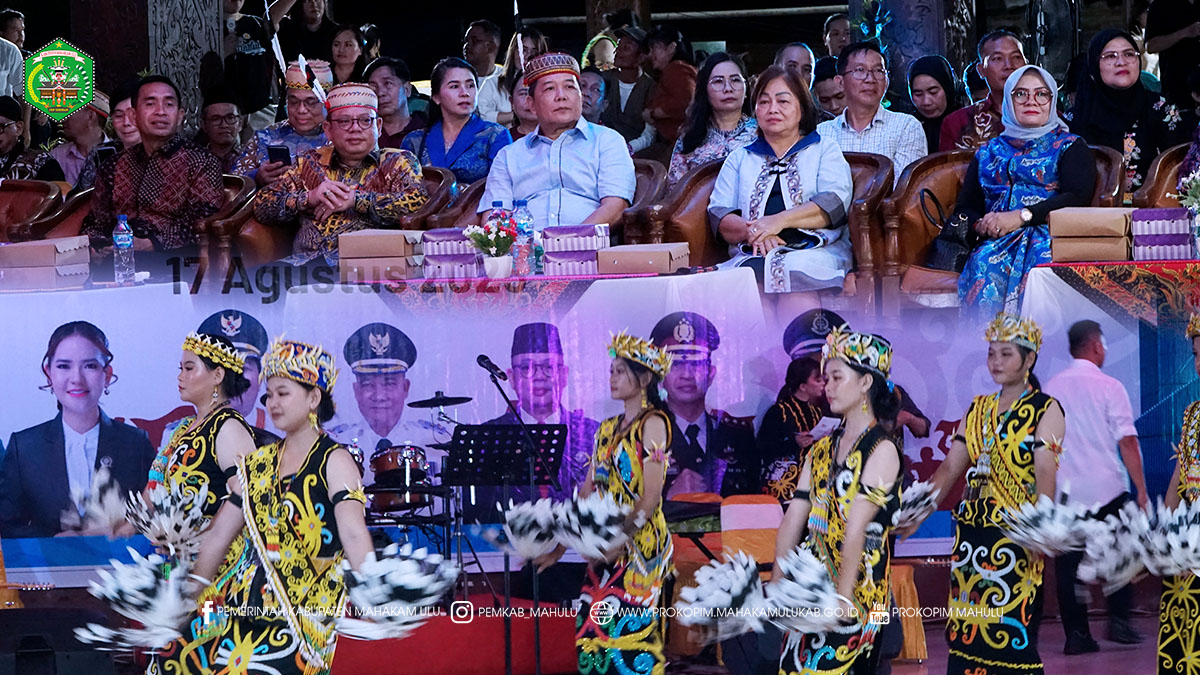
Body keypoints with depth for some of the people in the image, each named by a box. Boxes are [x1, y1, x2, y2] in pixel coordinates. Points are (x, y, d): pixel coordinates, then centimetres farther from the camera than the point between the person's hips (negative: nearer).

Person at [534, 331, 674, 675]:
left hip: (638, 544, -7)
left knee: (628, 633, -10)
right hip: (605, 549, 7)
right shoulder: (608, 428, 15)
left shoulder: (653, 423, -6)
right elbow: (587, 493, 14)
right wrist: (559, 547, 9)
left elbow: (650, 498, -14)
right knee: (594, 632, 3)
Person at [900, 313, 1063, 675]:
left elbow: (1045, 473, -13)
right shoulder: (978, 409, 15)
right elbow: (950, 468, 12)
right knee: (966, 628, 3)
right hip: (972, 529, 6)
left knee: (1010, 629, -10)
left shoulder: (1046, 410, -2)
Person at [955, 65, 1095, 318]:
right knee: (985, 268, -36)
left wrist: (1021, 216, -11)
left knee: (1042, 262, -40)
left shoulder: (1070, 147, 18)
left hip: (1047, 236, -2)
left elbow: (1078, 197, 0)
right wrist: (980, 225, -3)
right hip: (996, 240, 2)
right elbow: (965, 207, 23)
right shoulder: (989, 152, 29)